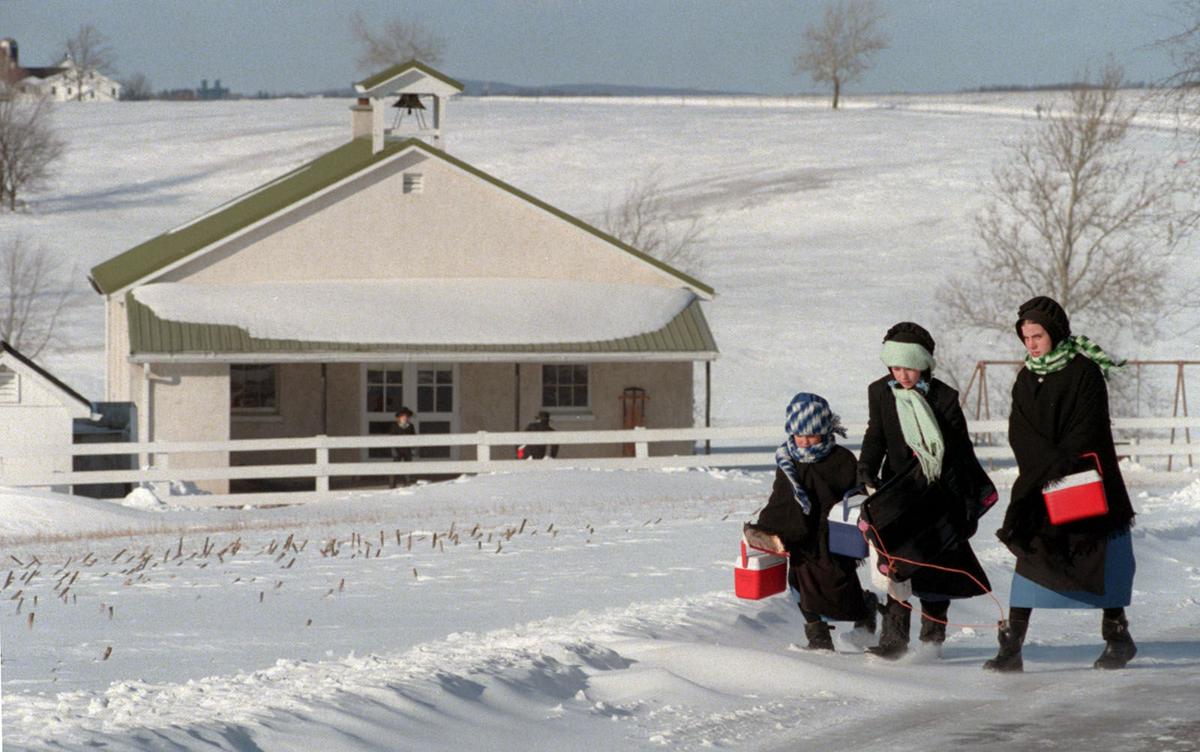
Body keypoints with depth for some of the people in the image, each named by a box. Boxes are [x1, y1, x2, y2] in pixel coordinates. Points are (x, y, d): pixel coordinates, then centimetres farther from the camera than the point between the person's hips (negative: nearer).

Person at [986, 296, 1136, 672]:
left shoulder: (1084, 373, -7)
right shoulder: (1026, 379, 8)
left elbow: (1085, 435, -13)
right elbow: (1020, 434, -2)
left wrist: (1064, 474, -19)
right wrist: (1055, 464, -18)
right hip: (1038, 485, 4)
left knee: (1103, 564, 5)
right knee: (1030, 558, -5)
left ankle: (1118, 638, 20)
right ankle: (1011, 647, -8)